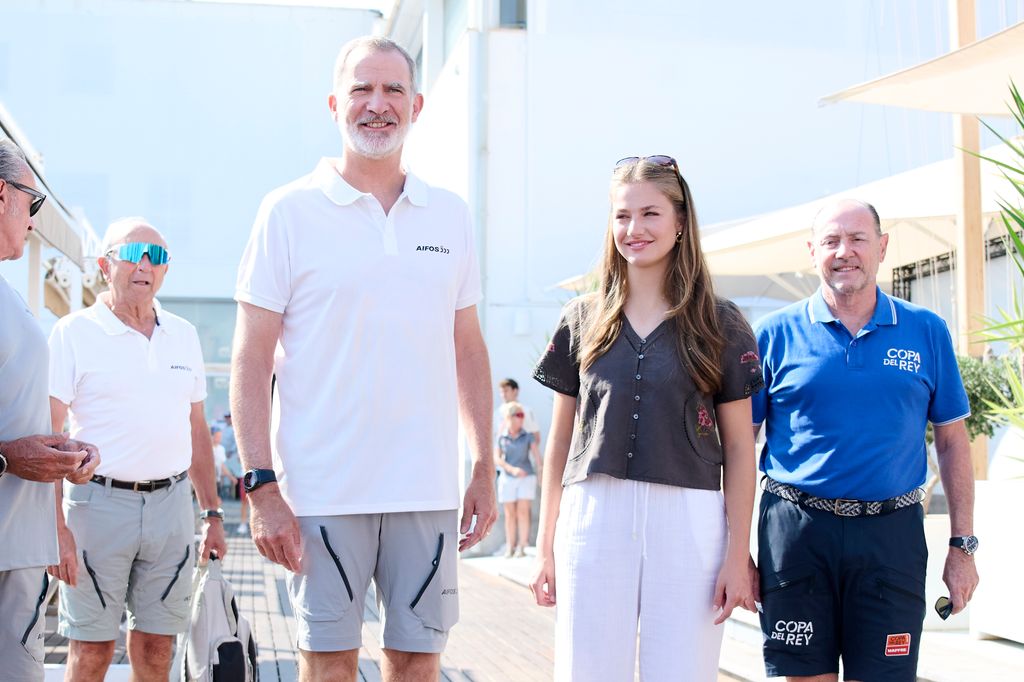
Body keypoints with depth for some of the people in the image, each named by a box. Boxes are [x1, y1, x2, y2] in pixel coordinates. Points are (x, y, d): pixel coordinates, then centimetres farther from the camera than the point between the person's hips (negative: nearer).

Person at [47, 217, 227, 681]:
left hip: (171, 503, 4)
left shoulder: (184, 335, 13)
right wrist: (55, 527, -16)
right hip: (99, 500, -4)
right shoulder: (74, 333, -3)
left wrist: (212, 513, 15)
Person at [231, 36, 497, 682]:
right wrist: (262, 485, -10)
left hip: (428, 488, 3)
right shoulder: (290, 211, -1)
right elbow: (251, 360, -3)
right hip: (323, 492, -3)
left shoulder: (451, 215, 10)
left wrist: (485, 467, 10)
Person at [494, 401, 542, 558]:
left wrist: (540, 467, -30)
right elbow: (497, 459, -5)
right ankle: (510, 547, 7)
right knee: (510, 514, 3)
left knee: (523, 511, -7)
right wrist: (512, 469, -21)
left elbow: (535, 452, -11)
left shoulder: (528, 436, 1)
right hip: (507, 478, 1)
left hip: (527, 477, -1)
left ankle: (522, 547, -7)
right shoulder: (501, 438, 2)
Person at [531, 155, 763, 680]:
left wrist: (738, 555, -2)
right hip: (593, 517, 1)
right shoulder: (583, 319, 10)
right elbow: (561, 441, 12)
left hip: (688, 521, -1)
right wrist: (546, 546, 9)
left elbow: (738, 446, 5)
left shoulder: (720, 325, 6)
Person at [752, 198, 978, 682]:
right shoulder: (776, 333, 3)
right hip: (796, 531, 0)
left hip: (891, 534, 1)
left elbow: (952, 442, 11)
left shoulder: (927, 332, 7)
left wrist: (963, 545, 6)